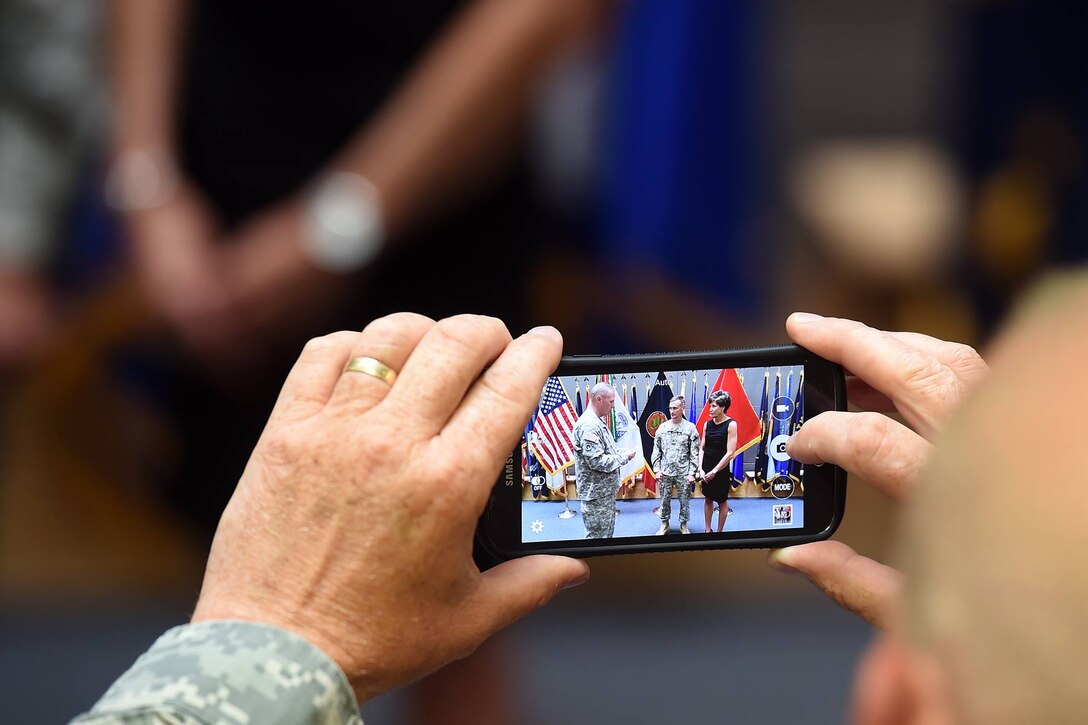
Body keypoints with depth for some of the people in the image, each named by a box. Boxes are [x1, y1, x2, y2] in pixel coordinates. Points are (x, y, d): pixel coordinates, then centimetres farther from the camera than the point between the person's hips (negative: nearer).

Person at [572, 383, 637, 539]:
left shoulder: (597, 423, 13)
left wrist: (621, 452, 5)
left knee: (608, 532, 18)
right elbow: (596, 461, -26)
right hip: (597, 494, -11)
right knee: (598, 537, -6)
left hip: (606, 491, 11)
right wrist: (624, 457, -15)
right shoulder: (589, 426, -21)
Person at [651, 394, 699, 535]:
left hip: (683, 473, -2)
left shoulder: (690, 428, -4)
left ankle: (684, 524, 21)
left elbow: (694, 453, -4)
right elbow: (656, 451, 7)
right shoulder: (663, 427, 3)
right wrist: (657, 469, 0)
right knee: (665, 500, 9)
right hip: (665, 472, 2)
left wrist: (692, 473, -8)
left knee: (684, 500, 5)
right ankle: (664, 524, 23)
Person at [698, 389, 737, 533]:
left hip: (721, 470, -5)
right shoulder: (707, 424, 2)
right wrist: (701, 469, -8)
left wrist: (714, 471, -16)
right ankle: (708, 530, 24)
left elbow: (730, 453, -15)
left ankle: (720, 531, 17)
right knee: (708, 499, 13)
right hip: (706, 470, 5)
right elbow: (702, 448, 5)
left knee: (722, 501, 7)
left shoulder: (731, 425, -12)